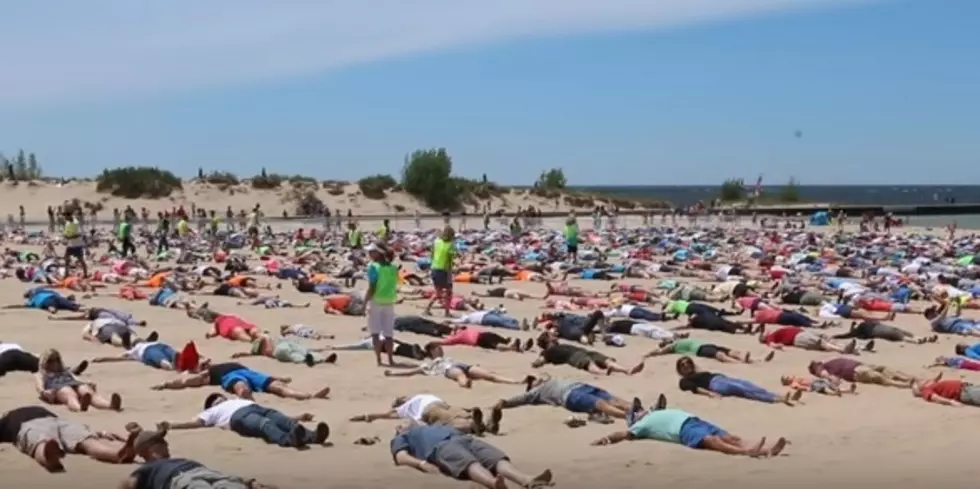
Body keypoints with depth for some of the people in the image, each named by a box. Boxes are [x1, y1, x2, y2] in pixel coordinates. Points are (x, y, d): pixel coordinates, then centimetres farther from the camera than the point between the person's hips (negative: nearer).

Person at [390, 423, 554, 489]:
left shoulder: (436, 427, 47)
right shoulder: (401, 438, 31)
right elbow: (401, 457, 9)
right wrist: (423, 463, -11)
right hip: (441, 447, -5)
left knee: (499, 459, -28)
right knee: (470, 463, -40)